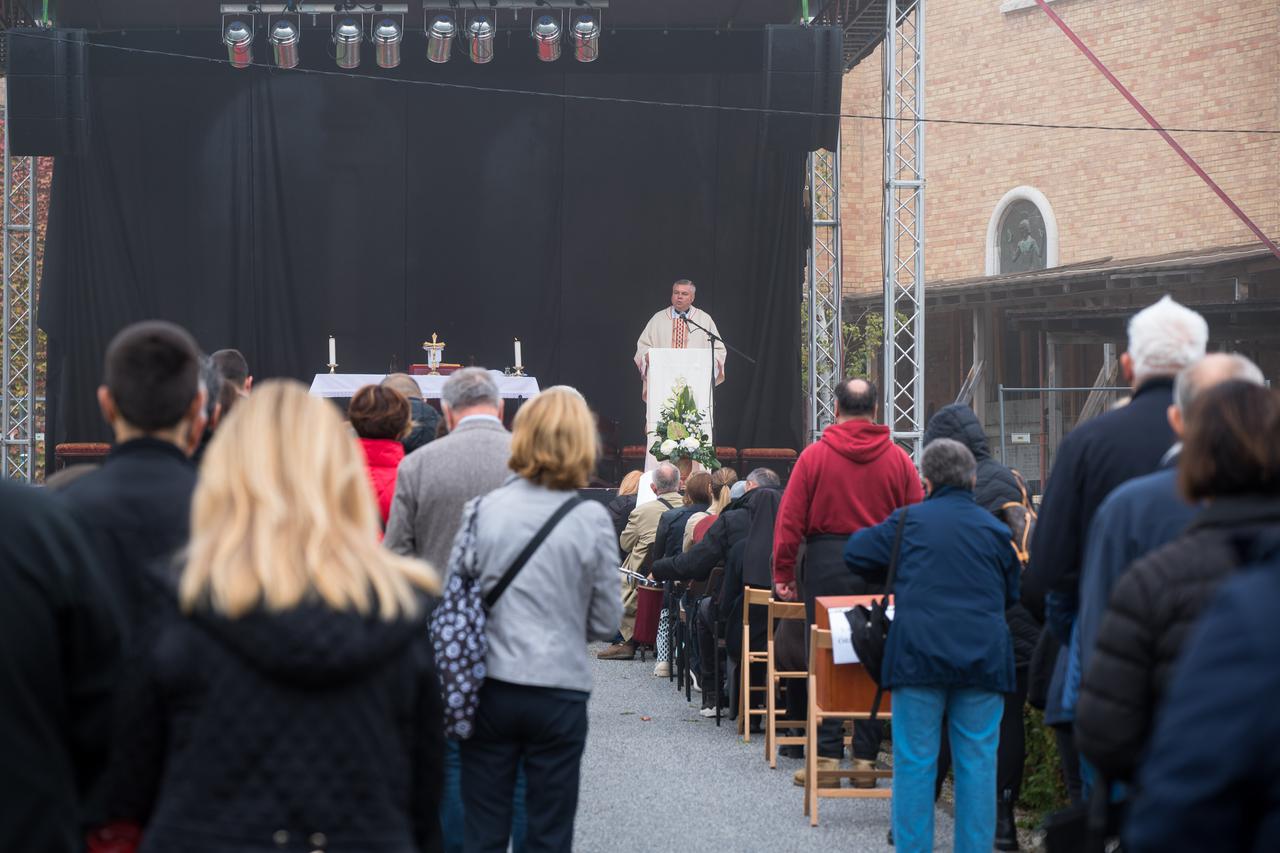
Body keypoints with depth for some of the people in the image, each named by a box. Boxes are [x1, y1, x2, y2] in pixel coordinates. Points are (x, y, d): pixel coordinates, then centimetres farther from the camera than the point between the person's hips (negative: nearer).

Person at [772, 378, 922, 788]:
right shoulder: (898, 459, 4)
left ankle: (827, 756, 1)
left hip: (827, 559, -2)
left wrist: (783, 573, 3)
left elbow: (790, 519, -2)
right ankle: (866, 757, 6)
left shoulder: (815, 455, -1)